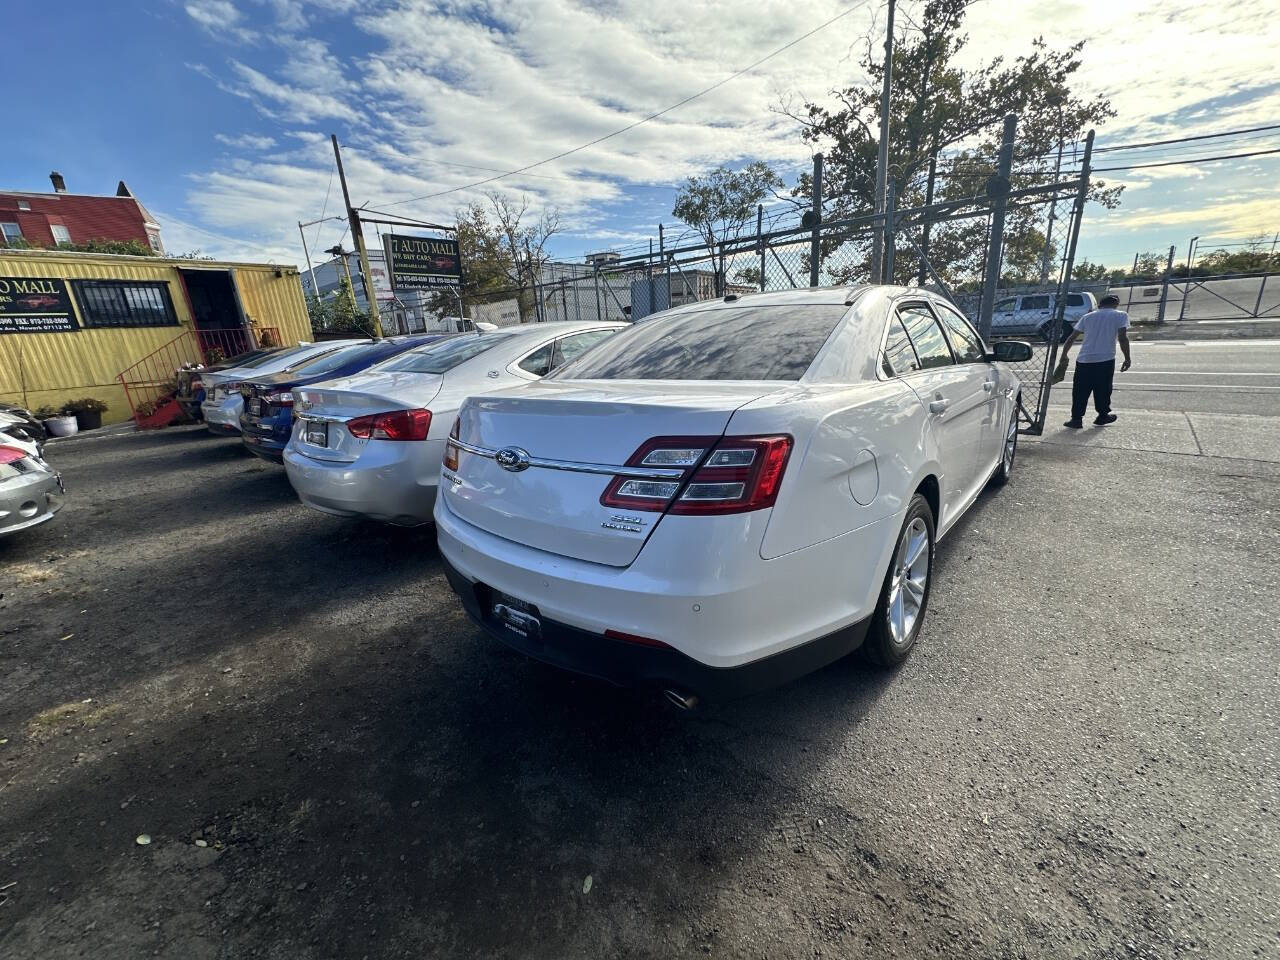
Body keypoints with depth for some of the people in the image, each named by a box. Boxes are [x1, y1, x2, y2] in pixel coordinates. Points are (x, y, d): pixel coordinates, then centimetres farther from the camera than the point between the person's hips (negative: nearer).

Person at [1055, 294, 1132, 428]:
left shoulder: (1088, 316, 14)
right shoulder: (1121, 315, 5)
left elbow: (1071, 338, 10)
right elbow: (1122, 338, -6)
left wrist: (1063, 357, 17)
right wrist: (1127, 359, 2)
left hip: (1084, 360, 1)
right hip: (1105, 360, -1)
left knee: (1080, 391, 7)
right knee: (1103, 390, 14)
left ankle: (1076, 418, 4)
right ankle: (1103, 416, 26)